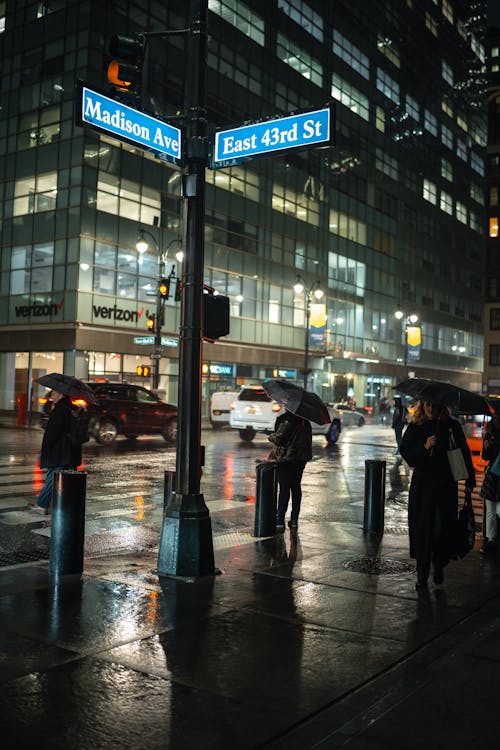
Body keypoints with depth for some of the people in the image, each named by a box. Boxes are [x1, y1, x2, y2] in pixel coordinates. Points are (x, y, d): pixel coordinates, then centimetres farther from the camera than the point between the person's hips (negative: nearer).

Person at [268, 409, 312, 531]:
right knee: (296, 487, 13)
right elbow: (308, 439, 14)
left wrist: (271, 436, 3)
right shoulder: (305, 421, 7)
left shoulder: (286, 420, -16)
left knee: (284, 488, -3)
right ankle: (294, 520, 17)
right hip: (301, 458, 7)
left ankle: (280, 520, -3)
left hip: (286, 458, -7)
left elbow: (278, 438, -19)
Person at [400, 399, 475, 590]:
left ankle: (439, 566, 23)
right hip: (422, 484, 0)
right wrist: (424, 447, -17)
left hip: (446, 484, 0)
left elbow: (464, 452, 5)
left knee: (442, 527, -2)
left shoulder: (451, 426, 2)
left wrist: (470, 479, -1)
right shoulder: (415, 427, 3)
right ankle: (422, 574, 12)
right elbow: (405, 451, -1)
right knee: (422, 528, 1)